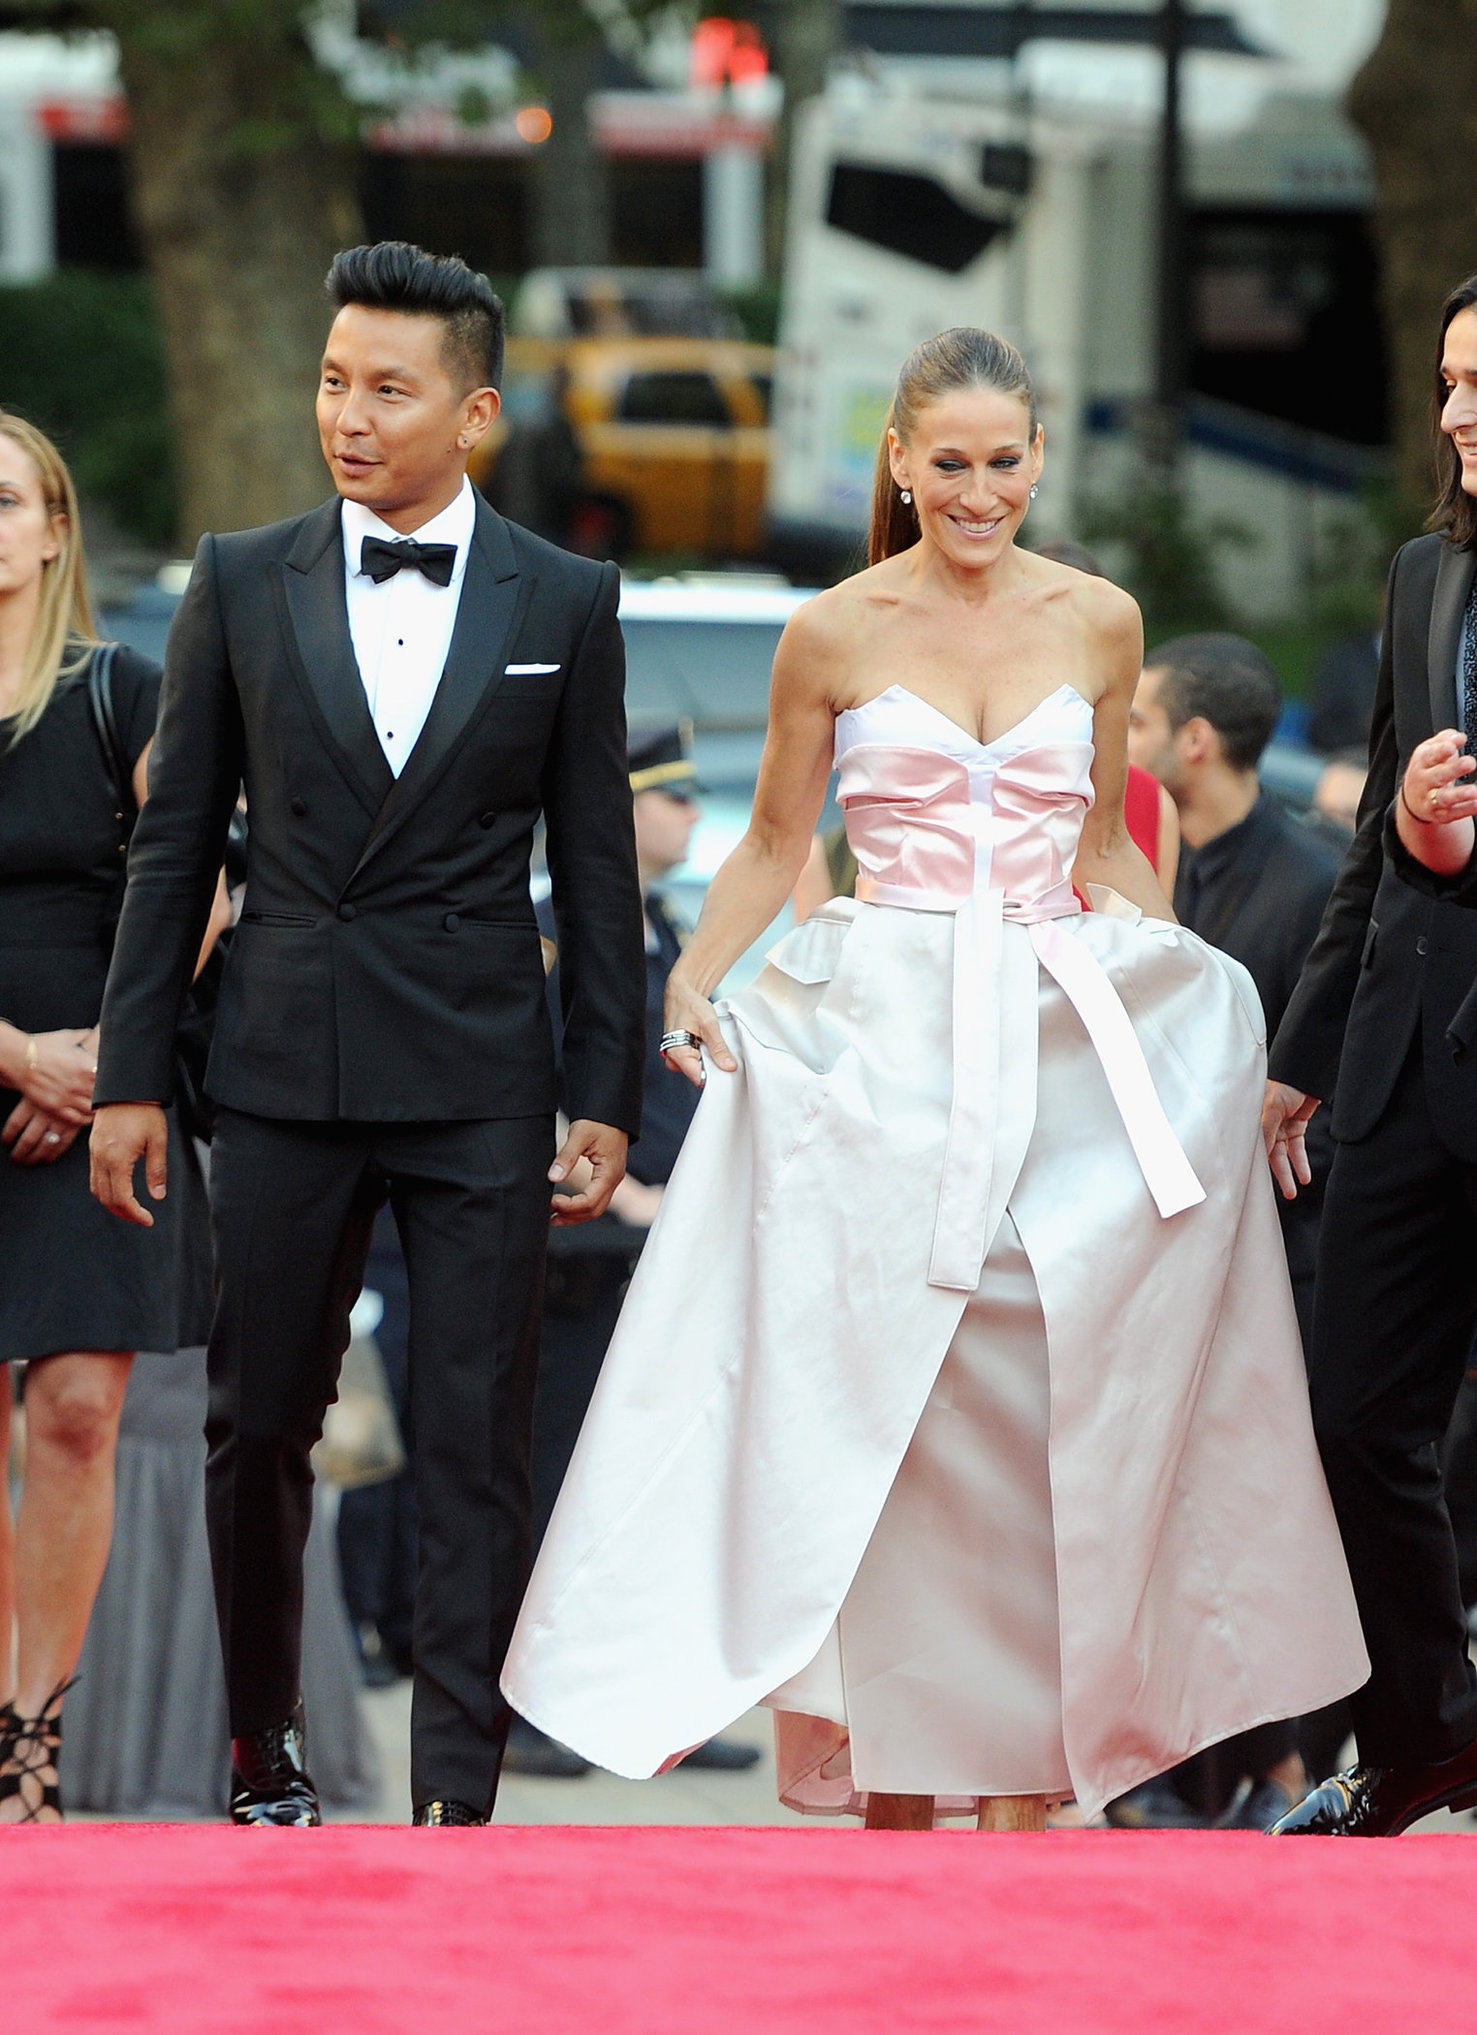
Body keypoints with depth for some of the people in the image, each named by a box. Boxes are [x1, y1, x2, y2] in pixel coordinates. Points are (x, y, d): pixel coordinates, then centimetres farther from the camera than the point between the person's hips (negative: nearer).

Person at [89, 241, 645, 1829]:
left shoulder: (563, 603, 3)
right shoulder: (242, 583, 4)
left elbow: (595, 863, 5)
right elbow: (174, 843, 7)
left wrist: (607, 1095, 1)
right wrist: (130, 1074, 3)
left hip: (480, 1084, -1)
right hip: (286, 1072, 1)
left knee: (475, 1455, -3)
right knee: (259, 1428, 8)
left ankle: (457, 1801, -3)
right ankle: (262, 1746, 25)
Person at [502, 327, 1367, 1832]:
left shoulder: (1097, 624, 7)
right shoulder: (833, 635, 2)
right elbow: (775, 841, 10)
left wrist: (1202, 994, 12)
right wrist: (689, 981, -4)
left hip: (1061, 1047, 2)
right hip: (881, 1049, -2)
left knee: (1040, 1397, -4)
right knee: (882, 1404, -5)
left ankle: (1026, 1782, -1)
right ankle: (893, 1784, 0)